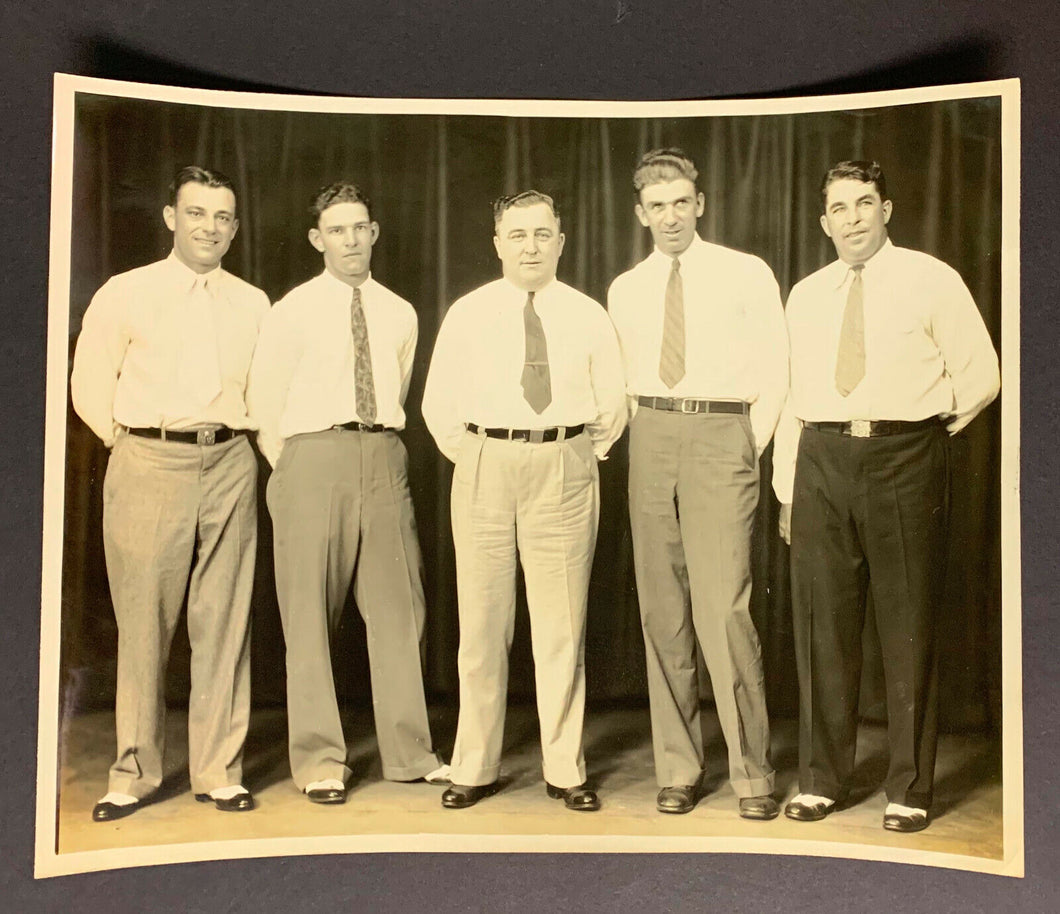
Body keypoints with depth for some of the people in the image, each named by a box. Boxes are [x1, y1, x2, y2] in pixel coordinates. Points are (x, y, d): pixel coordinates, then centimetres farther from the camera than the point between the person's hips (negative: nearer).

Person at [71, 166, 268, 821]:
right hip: (149, 465, -2)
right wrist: (139, 444, 2)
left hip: (230, 465, 2)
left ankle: (219, 770, 14)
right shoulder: (126, 294, 5)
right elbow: (90, 387, 6)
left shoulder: (254, 304, 11)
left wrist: (238, 439, 8)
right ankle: (135, 773, 14)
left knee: (225, 621, 3)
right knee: (144, 623, 1)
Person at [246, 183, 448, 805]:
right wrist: (297, 473, 3)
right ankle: (319, 759, 10)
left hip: (384, 459, 3)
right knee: (310, 613, 0)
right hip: (314, 456, -3)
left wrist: (379, 452, 11)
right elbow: (263, 403, 5)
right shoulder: (294, 310, 3)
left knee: (399, 607, 5)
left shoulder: (400, 315, 12)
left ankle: (411, 752, 15)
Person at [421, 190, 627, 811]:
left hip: (565, 472, 0)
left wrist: (585, 459, 6)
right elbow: (439, 402, 9)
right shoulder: (467, 315, 5)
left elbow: (614, 405, 11)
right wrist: (470, 460, 4)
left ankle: (566, 770, 15)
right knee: (482, 625, 6)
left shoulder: (588, 317, 6)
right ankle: (475, 767, 17)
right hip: (485, 467, 0)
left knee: (562, 626, 4)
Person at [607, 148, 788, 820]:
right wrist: (653, 442, 9)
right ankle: (678, 768, 15)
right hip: (651, 441, 4)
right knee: (662, 612, 5)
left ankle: (752, 772, 0)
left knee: (724, 608, -12)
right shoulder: (625, 291, 14)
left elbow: (774, 376, 3)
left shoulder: (747, 275, 3)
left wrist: (748, 451, -3)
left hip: (722, 437, -4)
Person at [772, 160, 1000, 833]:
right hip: (822, 458, 4)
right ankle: (822, 779, 20)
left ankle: (911, 789, 15)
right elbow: (793, 394, 12)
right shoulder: (806, 295, 13)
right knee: (823, 627, 7)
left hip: (904, 457, -3)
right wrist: (787, 487, 9)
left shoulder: (930, 280, 1)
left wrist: (933, 430, 5)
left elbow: (980, 375, 2)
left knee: (909, 628, 2)